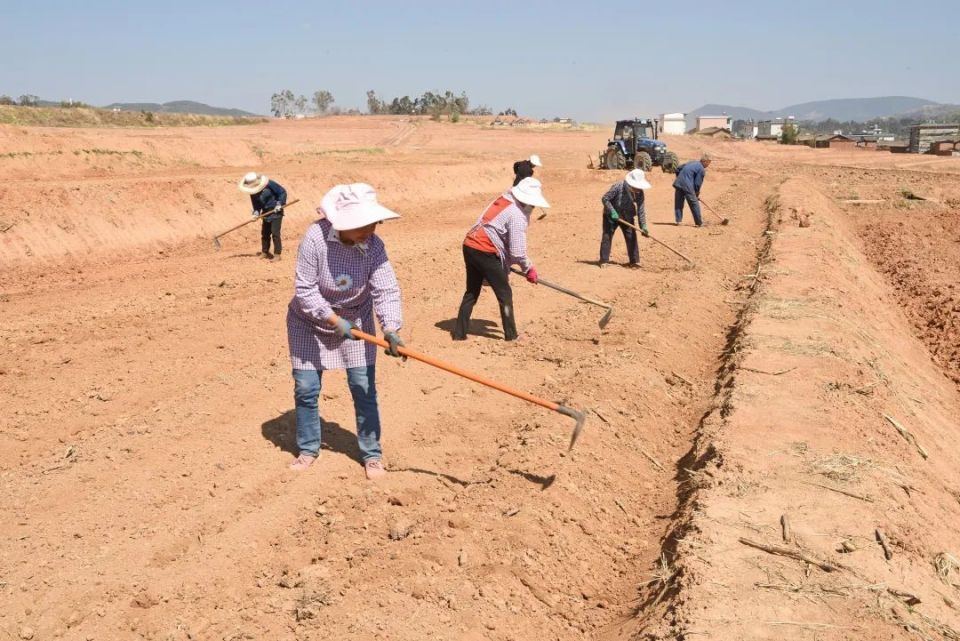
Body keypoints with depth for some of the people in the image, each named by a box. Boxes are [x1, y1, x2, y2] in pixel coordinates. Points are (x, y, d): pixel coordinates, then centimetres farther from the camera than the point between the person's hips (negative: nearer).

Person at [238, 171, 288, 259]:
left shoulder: (269, 184, -23)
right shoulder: (253, 191, -4)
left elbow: (282, 192, -14)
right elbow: (256, 203, 5)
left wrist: (280, 204, -20)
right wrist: (256, 212, -13)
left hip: (276, 212, -6)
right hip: (266, 213, 7)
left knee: (275, 233, -9)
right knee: (265, 233, 12)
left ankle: (277, 254, -3)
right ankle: (265, 252, 28)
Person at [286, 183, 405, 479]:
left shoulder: (373, 246, -22)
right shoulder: (315, 238, -29)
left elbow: (386, 290, -27)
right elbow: (304, 290, -25)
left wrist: (390, 329, -43)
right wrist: (334, 320, -32)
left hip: (355, 321, 1)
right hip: (309, 322, -1)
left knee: (364, 387, -1)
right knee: (305, 389, 3)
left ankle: (372, 453, 14)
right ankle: (308, 449, 25)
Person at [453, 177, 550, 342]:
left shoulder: (501, 202, 17)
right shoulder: (517, 215, -10)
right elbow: (517, 251, -12)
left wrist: (505, 268, 18)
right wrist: (529, 269, 4)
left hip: (469, 246, 8)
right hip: (485, 252, -8)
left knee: (471, 292, 19)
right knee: (505, 294, 7)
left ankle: (459, 333, 21)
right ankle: (511, 335, 13)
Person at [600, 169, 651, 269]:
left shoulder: (640, 192, -14)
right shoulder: (618, 187, -27)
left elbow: (641, 210, -12)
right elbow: (605, 198, -21)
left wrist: (643, 227, -18)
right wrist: (612, 212, -28)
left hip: (627, 217, 3)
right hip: (611, 216, -3)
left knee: (631, 237, -1)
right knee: (607, 237, -3)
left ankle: (635, 261, 7)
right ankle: (604, 261, 6)